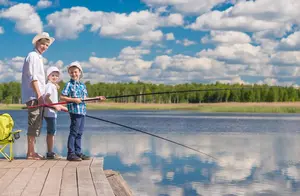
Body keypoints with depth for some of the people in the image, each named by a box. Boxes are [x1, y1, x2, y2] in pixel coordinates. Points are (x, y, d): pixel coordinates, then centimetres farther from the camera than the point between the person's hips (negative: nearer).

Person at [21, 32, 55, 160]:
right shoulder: (33, 56, -8)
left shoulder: (38, 57, 21)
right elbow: (32, 78, -17)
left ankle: (32, 152, 16)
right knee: (34, 124, -9)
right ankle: (30, 153, -7)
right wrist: (39, 96, -21)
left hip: (37, 96, 10)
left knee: (36, 124, 11)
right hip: (33, 96, -10)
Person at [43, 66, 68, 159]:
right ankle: (50, 153, -5)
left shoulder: (54, 86, 19)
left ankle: (50, 153, 16)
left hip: (52, 112, 10)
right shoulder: (50, 85, -10)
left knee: (50, 133, 11)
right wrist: (55, 106, -21)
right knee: (51, 133, -8)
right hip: (50, 112, -10)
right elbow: (46, 99, -22)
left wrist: (61, 107, 27)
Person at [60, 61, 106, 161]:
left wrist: (97, 98, 16)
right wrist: (74, 99, -17)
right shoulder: (69, 85, -4)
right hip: (74, 111, -7)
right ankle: (71, 153, -4)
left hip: (82, 111, 7)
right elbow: (62, 97, -8)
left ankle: (78, 152, 17)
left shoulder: (83, 85, 16)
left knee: (79, 133, 11)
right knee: (74, 132, -7)